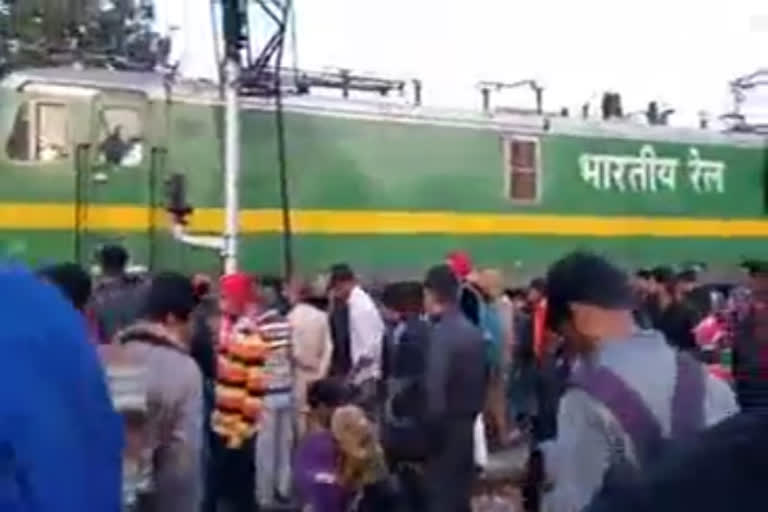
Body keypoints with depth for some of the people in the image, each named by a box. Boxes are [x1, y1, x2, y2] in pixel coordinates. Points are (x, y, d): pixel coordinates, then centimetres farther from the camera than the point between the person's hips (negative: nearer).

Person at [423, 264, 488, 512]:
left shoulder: (440, 333, -19)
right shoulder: (474, 332, 7)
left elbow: (434, 391, -23)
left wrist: (428, 433, -13)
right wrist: (471, 415, 16)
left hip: (446, 430, -8)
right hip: (467, 427, 8)